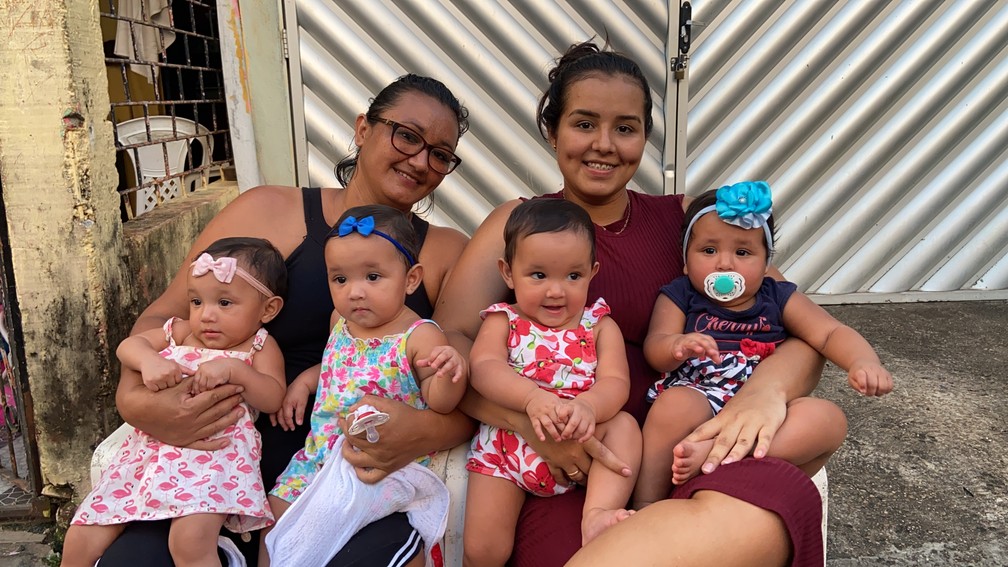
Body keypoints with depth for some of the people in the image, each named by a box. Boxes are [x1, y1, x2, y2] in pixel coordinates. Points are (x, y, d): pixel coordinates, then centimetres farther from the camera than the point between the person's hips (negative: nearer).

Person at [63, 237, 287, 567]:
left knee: (191, 541, -32)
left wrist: (233, 369, -20)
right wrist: (149, 360, -11)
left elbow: (273, 399, -6)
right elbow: (128, 346, 11)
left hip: (215, 453, -5)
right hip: (152, 447, 6)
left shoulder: (260, 347, 6)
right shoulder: (181, 333, 17)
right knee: (82, 539, 6)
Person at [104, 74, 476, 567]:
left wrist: (426, 432, -22)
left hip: (362, 482, -1)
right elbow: (162, 317, 8)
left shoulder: (448, 254, 6)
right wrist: (136, 397, -12)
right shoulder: (268, 213, 5)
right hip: (236, 466, 1)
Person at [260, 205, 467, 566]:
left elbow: (438, 403, -16)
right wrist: (304, 382, 6)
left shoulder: (420, 337, -19)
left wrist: (452, 373, -36)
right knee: (277, 507, 8)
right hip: (322, 450, 7)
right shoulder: (341, 320, 2)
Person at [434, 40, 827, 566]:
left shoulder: (684, 219, 14)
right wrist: (530, 419, -22)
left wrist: (767, 388, -15)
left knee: (780, 494, -33)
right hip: (563, 471, -3)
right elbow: (447, 341, -3)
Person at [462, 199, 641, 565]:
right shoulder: (503, 321, 1)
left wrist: (589, 406, -34)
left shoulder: (600, 326, 4)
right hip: (506, 447, -1)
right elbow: (483, 367, -18)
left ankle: (598, 514, -29)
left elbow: (616, 382, -10)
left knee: (624, 425, -24)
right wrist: (533, 398, -37)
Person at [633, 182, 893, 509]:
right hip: (699, 405, -3)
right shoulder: (679, 297, 6)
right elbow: (654, 347, -8)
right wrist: (678, 346, -33)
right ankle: (646, 506, -23)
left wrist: (863, 362, -20)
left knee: (828, 418, -24)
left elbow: (831, 334, 3)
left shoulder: (780, 300, 12)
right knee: (678, 404, -37)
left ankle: (712, 456, -35)